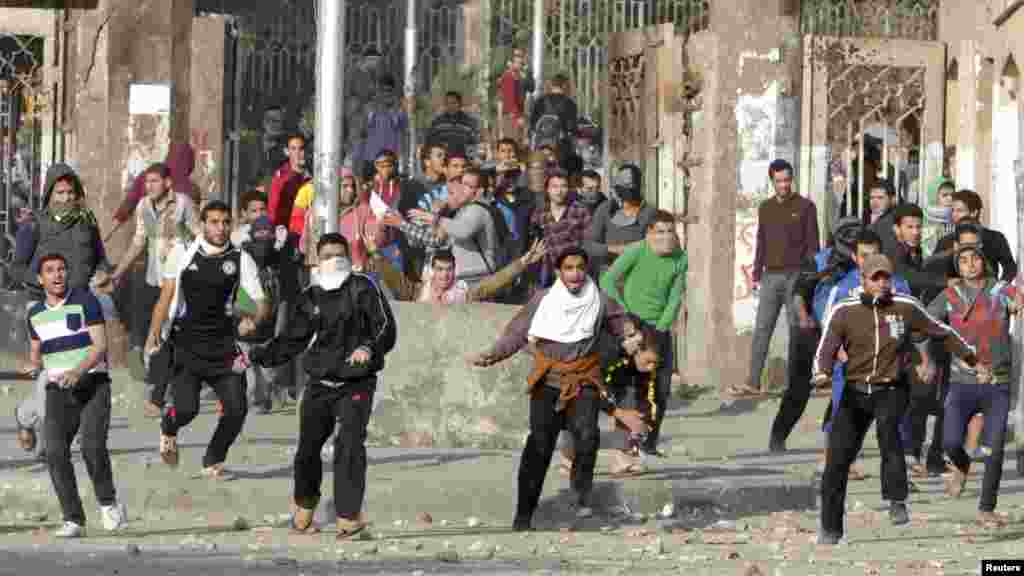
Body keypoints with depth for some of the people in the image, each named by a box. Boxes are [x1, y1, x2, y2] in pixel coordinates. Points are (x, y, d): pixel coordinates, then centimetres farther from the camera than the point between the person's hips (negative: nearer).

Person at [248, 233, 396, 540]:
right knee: (308, 446, 5)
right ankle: (304, 506, 28)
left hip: (356, 384, -4)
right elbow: (293, 340, 17)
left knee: (349, 446, -16)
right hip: (320, 384, 4)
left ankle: (348, 516, -11)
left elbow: (386, 328, -11)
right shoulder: (311, 298, 10)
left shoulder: (363, 288, -4)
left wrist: (369, 348, -30)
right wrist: (258, 356, 10)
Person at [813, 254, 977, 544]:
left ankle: (897, 502, -31)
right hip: (855, 392, 1)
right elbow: (825, 351, -9)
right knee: (838, 459, -4)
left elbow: (942, 332, 12)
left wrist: (970, 355, 21)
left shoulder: (906, 308, -3)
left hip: (891, 391, -1)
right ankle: (830, 528, 13)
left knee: (887, 426, -34)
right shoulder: (844, 311, -4)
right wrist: (821, 373, -31)